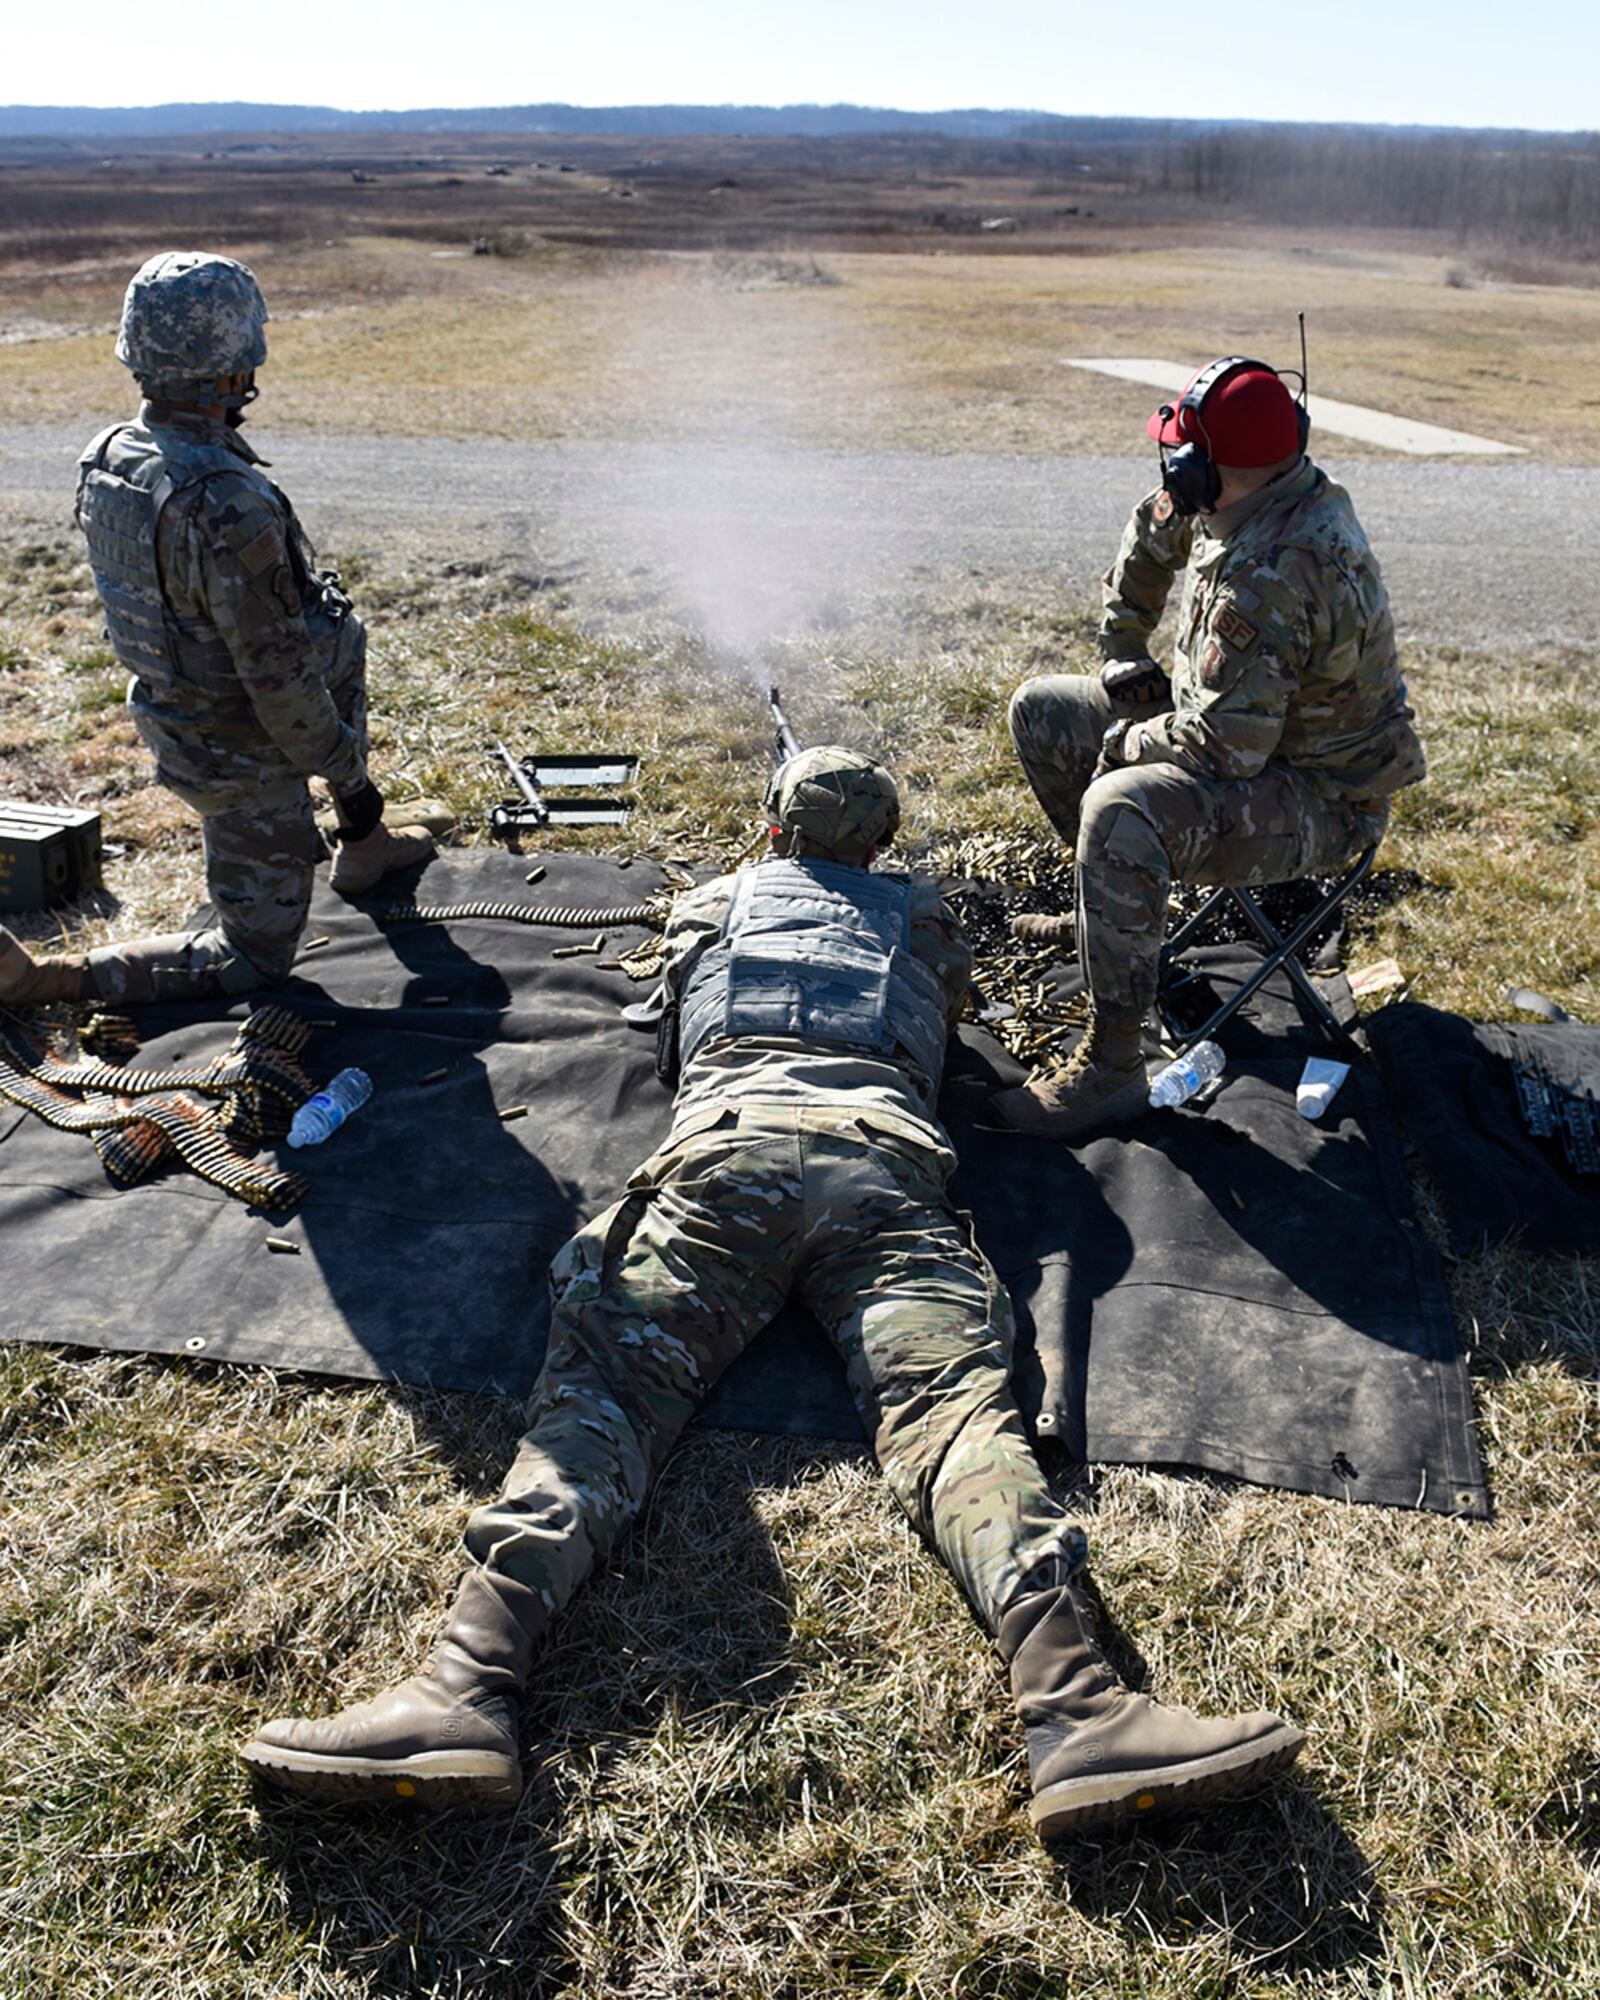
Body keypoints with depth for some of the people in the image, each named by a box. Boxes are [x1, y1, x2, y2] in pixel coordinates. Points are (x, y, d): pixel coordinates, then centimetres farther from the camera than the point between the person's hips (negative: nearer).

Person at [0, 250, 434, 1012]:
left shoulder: (105, 459, -6)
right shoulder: (231, 506, -33)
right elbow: (279, 679, -28)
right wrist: (349, 777, -13)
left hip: (170, 714, 8)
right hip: (243, 756, -8)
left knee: (345, 640, 30)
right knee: (254, 957, 11)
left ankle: (362, 850, 36)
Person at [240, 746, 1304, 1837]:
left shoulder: (708, 903, 32)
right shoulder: (923, 913, 32)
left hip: (723, 1146, 0)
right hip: (884, 1153, 1)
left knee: (602, 1385, -11)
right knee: (954, 1406, -16)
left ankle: (470, 1688, -31)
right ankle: (1078, 1707, -38)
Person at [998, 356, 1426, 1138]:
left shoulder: (1273, 576, -34)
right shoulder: (1286, 490, -4)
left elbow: (1223, 746, -33)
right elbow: (1155, 530, 16)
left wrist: (1129, 739, -14)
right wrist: (1123, 654, 13)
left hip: (1320, 801, -10)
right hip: (1257, 730, 10)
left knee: (1121, 810, -39)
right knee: (1040, 710, 11)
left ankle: (1110, 1069, -29)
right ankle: (1115, 905, 27)